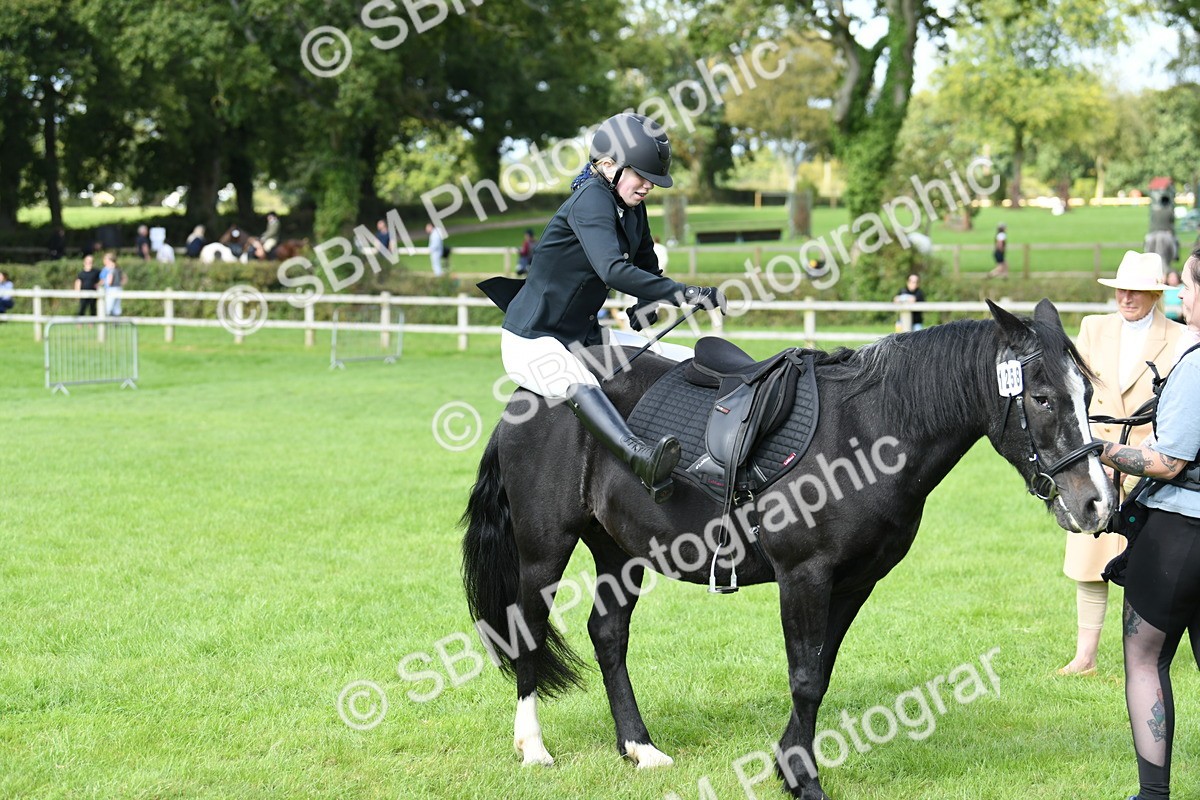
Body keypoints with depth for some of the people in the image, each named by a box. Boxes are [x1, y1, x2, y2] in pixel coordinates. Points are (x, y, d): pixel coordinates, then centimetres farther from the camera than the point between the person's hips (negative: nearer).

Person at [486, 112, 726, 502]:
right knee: (580, 384, -44)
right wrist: (683, 293, -40)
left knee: (692, 362, 3)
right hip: (532, 342, -11)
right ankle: (639, 457, -70)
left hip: (584, 337, 11)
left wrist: (648, 307, 4)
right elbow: (613, 270, -35)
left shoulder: (632, 208, 8)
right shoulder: (592, 199, -19)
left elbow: (646, 267, 25)